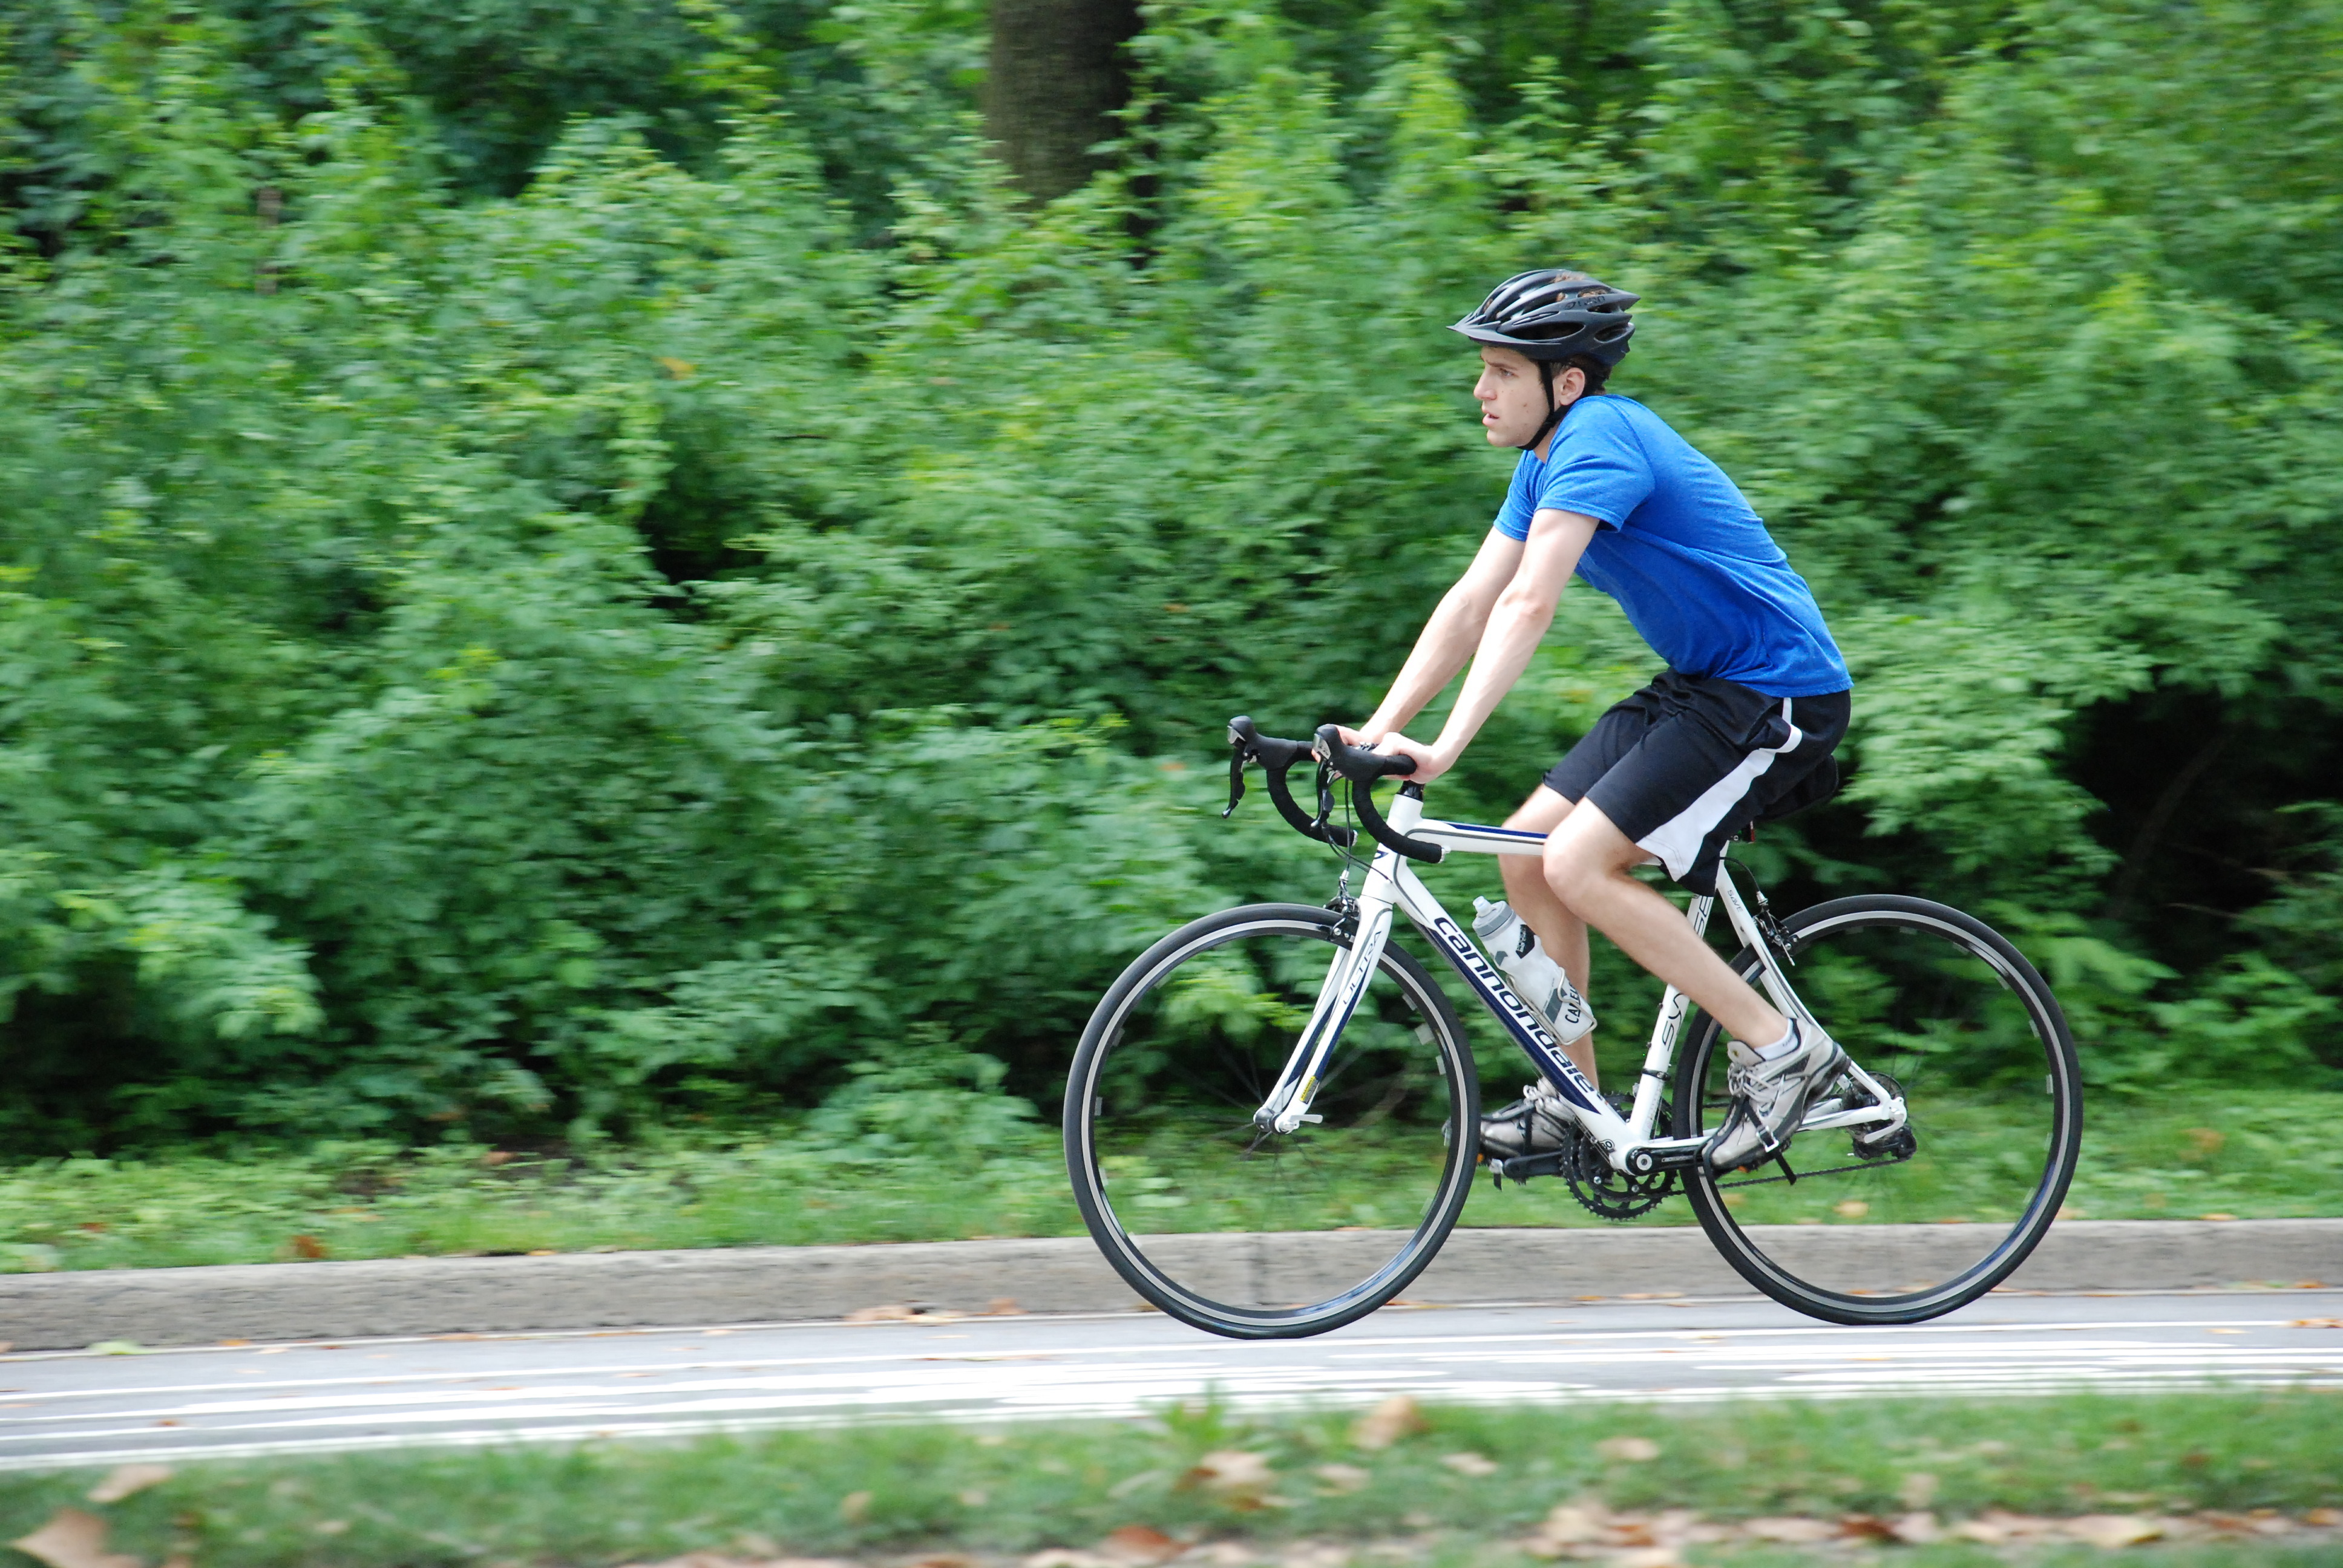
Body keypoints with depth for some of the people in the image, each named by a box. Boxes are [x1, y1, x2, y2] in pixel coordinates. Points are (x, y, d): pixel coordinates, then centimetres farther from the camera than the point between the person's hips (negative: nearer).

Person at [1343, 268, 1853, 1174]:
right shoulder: (1548, 459, 10)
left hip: (1777, 693, -10)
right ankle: (1572, 1103, 13)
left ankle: (1780, 1049, -9)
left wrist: (1448, 747, -35)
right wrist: (1376, 730, 2)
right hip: (1702, 685, 10)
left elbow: (1529, 606, -29)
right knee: (1527, 853, 4)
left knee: (1579, 866, -18)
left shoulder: (1600, 440, -20)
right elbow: (1472, 603, 10)